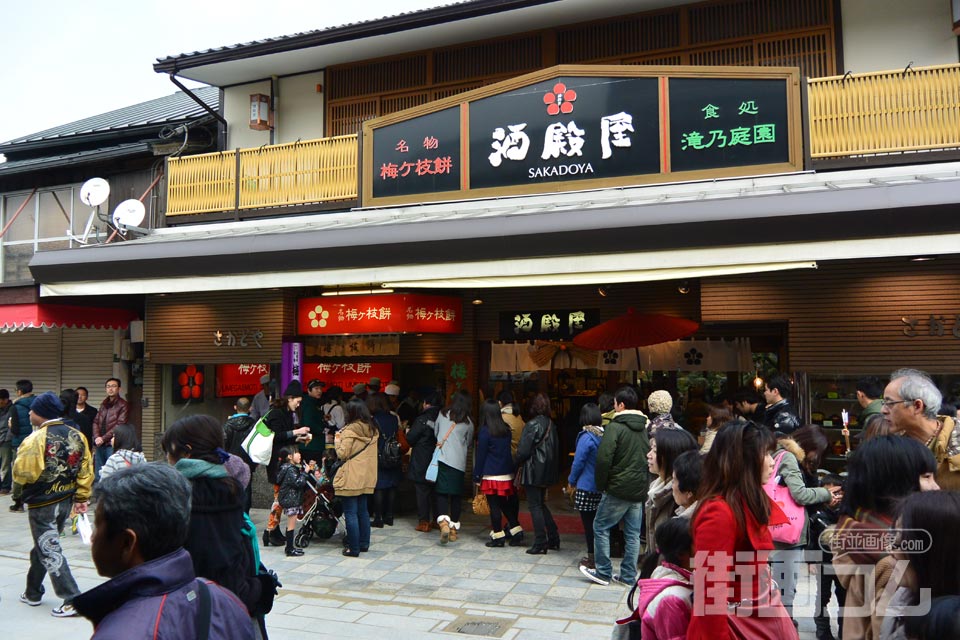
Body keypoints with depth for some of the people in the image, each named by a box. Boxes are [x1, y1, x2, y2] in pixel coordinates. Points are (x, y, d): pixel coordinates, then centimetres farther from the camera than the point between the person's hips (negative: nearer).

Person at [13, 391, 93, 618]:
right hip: (65, 502, 7)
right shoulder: (77, 436, 1)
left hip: (42, 504, -7)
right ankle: (33, 592, 37)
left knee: (49, 552, 1)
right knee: (42, 546, 24)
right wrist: (81, 497, 10)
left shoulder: (36, 439, -19)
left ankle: (72, 600, -1)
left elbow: (22, 474, -20)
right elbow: (86, 471, 3)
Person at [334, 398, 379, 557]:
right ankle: (364, 543, 24)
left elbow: (342, 454, -14)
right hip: (366, 477, 7)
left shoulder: (350, 430, -16)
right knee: (363, 511, 17)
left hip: (350, 479, -7)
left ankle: (353, 548, 3)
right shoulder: (373, 430, 5)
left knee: (351, 514, 0)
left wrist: (338, 439, 2)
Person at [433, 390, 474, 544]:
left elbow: (435, 433, 14)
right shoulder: (468, 422, 0)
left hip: (442, 459, 0)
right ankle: (454, 528, 16)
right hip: (459, 462, 0)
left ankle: (443, 523, -20)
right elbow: (468, 443, 11)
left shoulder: (442, 414, 2)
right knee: (456, 494, 10)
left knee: (442, 492, 1)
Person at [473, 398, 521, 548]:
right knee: (506, 504, 15)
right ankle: (517, 532, 13)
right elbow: (509, 450, 12)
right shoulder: (506, 429, 4)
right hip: (507, 474, 5)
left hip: (491, 476, -5)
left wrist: (477, 477, -1)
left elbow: (480, 455, -7)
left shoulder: (485, 431, -11)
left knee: (494, 506, 3)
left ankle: (498, 537, 9)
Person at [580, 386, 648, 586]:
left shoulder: (614, 427, -13)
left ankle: (603, 573, 10)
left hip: (618, 489, -7)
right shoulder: (644, 428, 10)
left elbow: (604, 459, -19)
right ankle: (629, 576, 18)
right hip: (640, 489, 7)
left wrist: (601, 484, -7)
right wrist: (644, 483, 17)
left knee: (600, 527, 6)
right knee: (633, 533, 11)